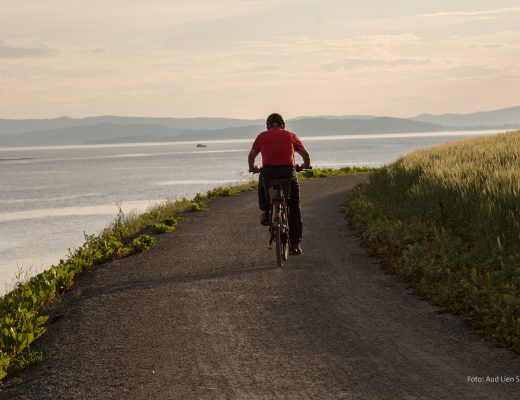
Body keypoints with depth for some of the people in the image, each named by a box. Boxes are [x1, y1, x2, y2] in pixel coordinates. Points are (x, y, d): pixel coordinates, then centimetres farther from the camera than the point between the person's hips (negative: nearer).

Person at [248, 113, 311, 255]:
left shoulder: (262, 136, 14)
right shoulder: (291, 136, 14)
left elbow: (251, 155, 14)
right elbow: (305, 154, 16)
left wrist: (252, 168, 33)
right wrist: (306, 165, 36)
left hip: (268, 172, 0)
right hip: (288, 172, 0)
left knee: (262, 184, 38)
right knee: (294, 209, 13)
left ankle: (265, 211, 18)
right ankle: (295, 244, 11)